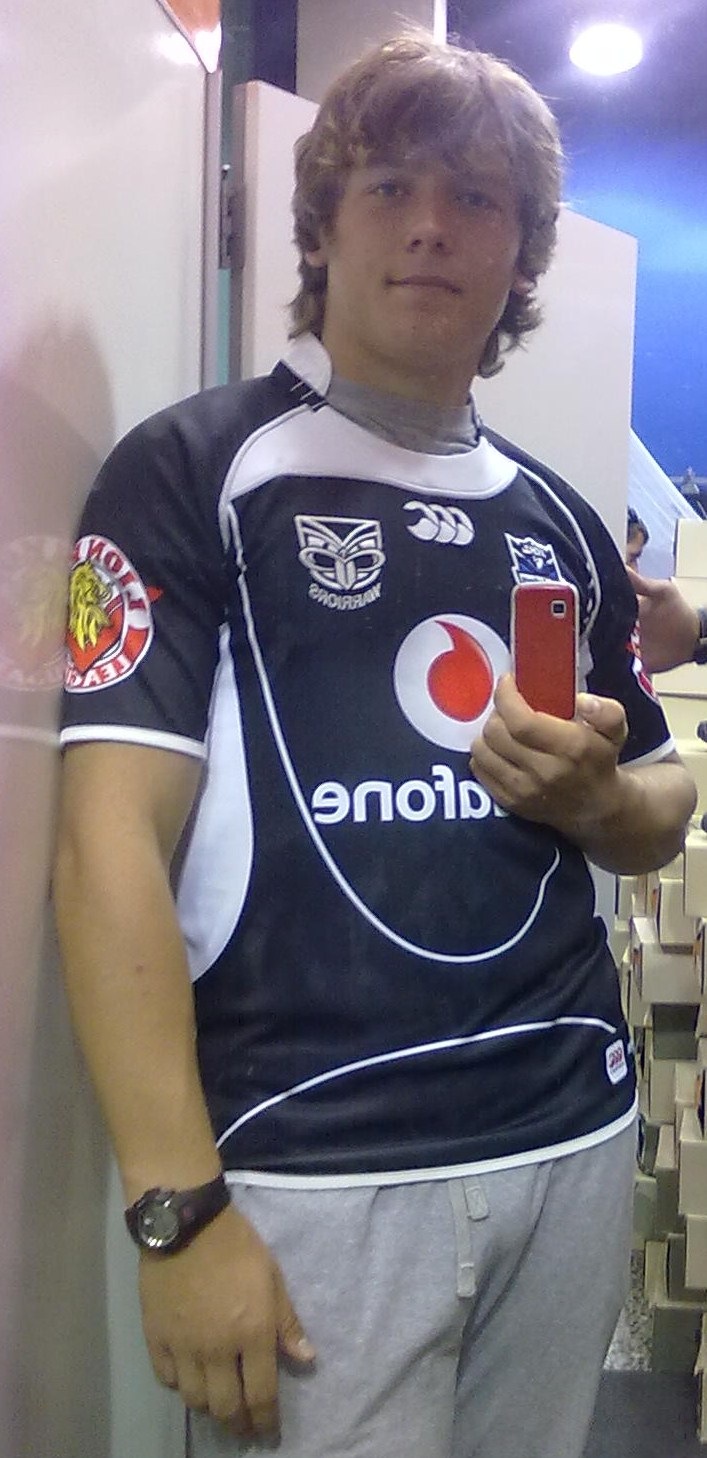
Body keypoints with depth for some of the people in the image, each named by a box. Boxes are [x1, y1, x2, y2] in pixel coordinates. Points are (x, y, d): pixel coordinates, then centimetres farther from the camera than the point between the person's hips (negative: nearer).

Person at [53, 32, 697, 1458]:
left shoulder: (559, 522, 12)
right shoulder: (192, 472, -6)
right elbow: (109, 844, -13)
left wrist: (591, 794, -5)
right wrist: (178, 1208, -18)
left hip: (575, 1140, 6)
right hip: (313, 1168, -5)